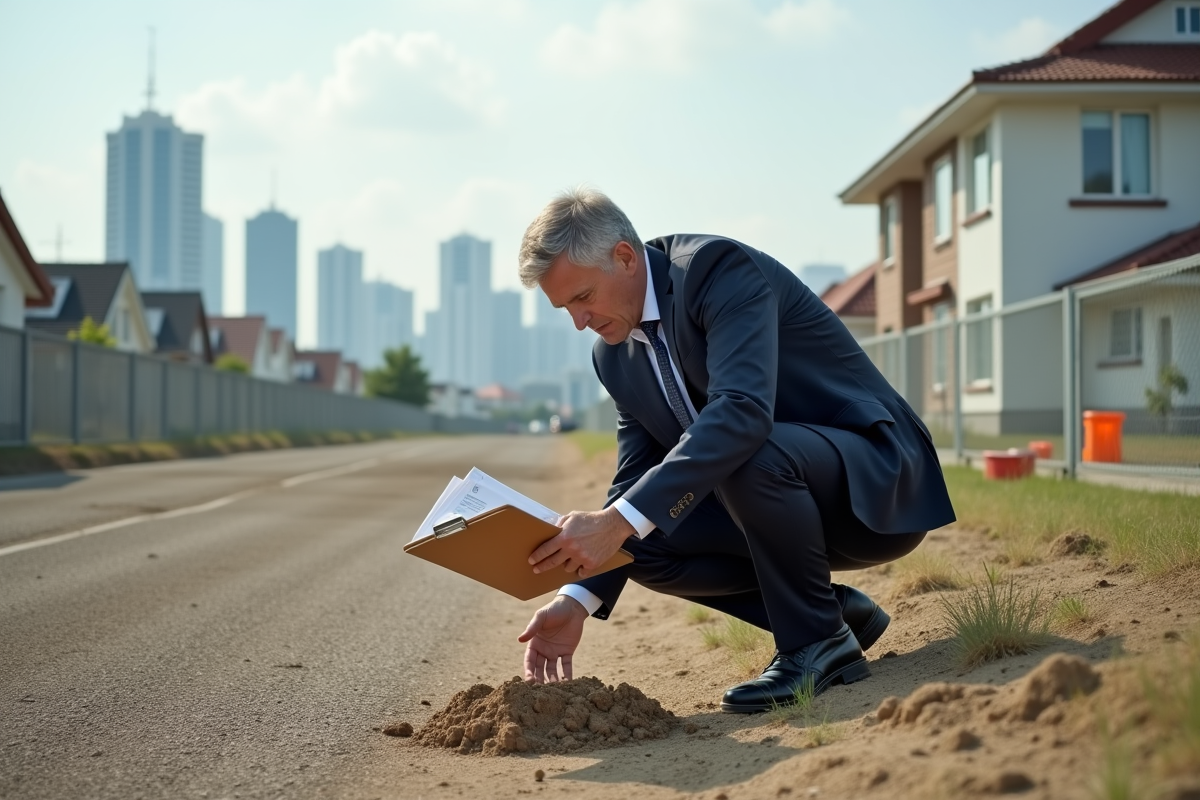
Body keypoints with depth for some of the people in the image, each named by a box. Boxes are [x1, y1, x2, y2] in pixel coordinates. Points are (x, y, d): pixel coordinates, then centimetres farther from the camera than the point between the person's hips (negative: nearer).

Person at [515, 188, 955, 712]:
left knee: (751, 453, -36)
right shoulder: (615, 354, 5)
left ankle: (819, 643, -15)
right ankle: (837, 609, 2)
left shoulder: (722, 269, -21)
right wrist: (579, 599, -10)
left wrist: (618, 520, -43)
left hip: (879, 483, -8)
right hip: (776, 491, 8)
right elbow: (635, 483, 5)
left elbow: (742, 411, -37)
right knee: (644, 543, -8)